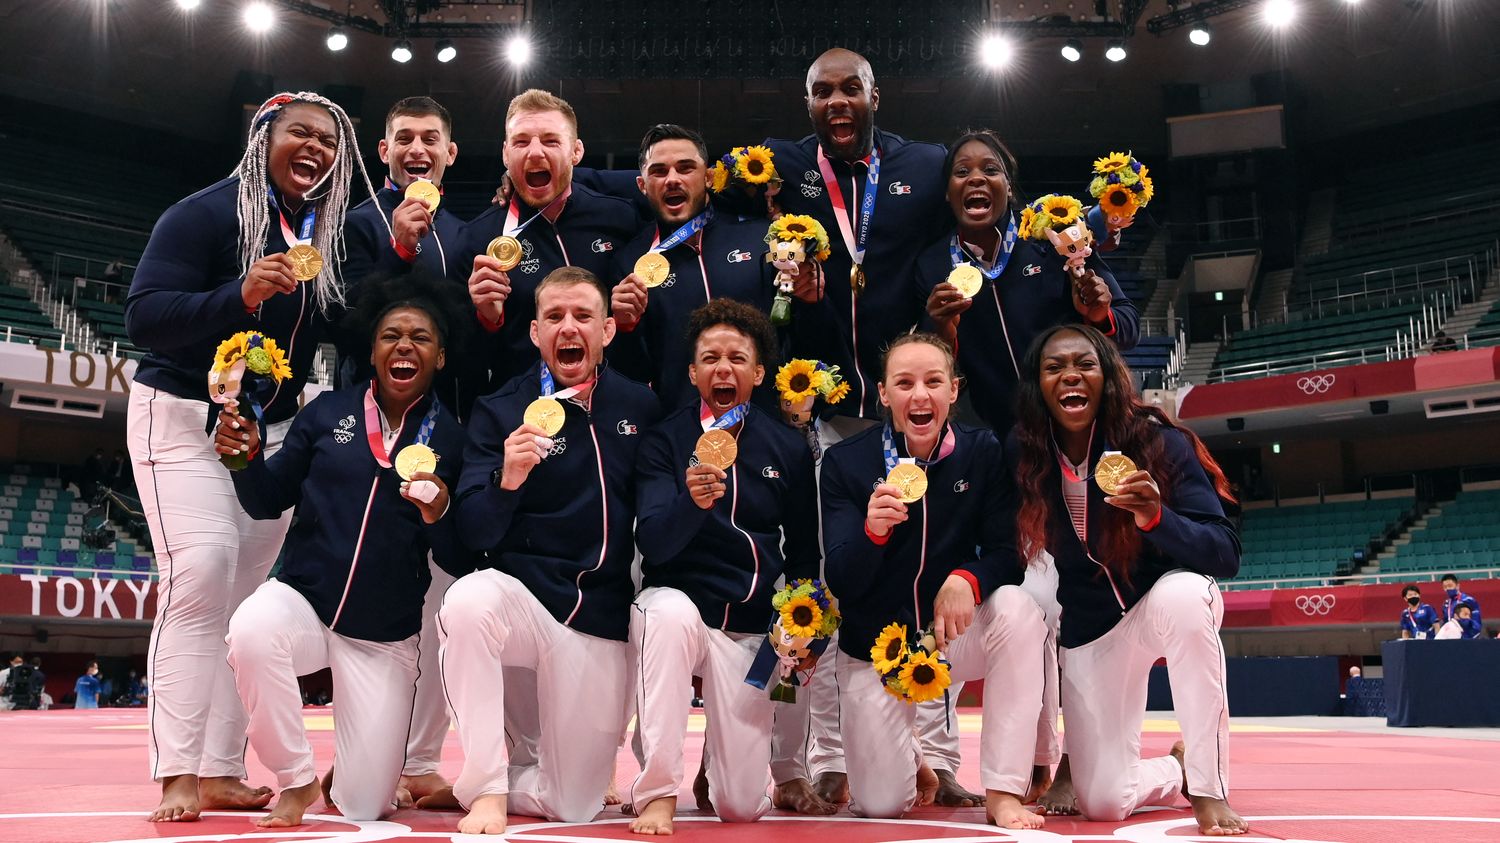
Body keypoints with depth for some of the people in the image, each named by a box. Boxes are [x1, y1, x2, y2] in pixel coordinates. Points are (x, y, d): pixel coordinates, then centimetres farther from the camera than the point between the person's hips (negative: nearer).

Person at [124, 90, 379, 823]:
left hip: (273, 430, 5)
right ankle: (177, 775, -14)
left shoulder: (330, 233, 6)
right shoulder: (208, 213, -11)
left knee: (253, 593, -2)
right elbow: (144, 316, -20)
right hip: (185, 418, -5)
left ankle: (220, 772, 2)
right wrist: (240, 296, -34)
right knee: (203, 576, -18)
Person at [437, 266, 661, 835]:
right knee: (471, 599, -39)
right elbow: (475, 534, -13)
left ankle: (506, 777, 39)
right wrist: (506, 479, -30)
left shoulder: (639, 406, 3)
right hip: (524, 596, -2)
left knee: (574, 806, 3)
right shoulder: (502, 411, -4)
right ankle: (485, 788, -21)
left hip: (603, 621, 2)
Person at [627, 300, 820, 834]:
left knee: (743, 806, -3)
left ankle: (719, 748, 35)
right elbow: (653, 545, -15)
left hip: (752, 627, 2)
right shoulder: (665, 441, -3)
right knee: (672, 611, -40)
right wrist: (691, 500, -35)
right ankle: (657, 794, -26)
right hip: (676, 603, -2)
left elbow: (804, 552, 14)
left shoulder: (788, 448, 5)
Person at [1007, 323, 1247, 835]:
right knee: (1102, 803, -6)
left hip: (1166, 599, -2)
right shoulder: (1023, 456, -13)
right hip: (1088, 630, 2)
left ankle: (1209, 788, -25)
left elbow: (1225, 554, -26)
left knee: (1184, 592, -41)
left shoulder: (1157, 443, -21)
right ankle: (1180, 769, 31)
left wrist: (1157, 517, -42)